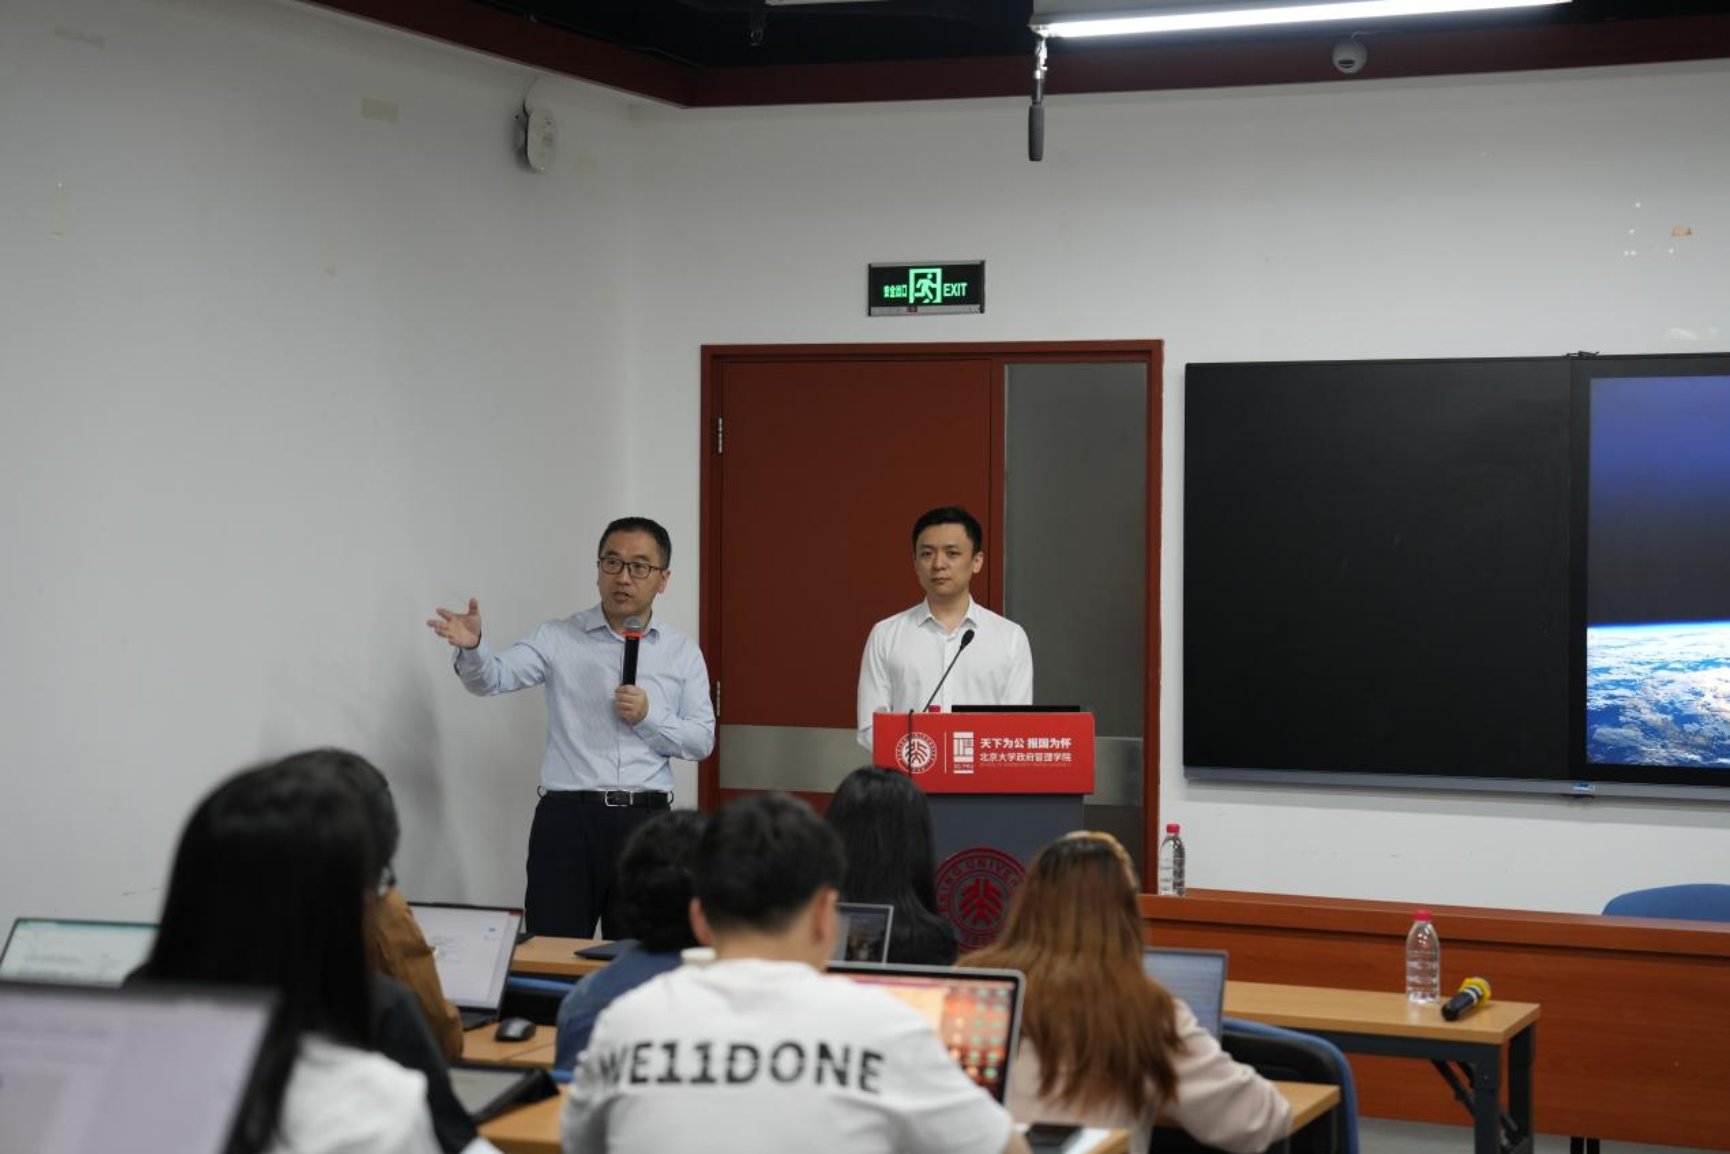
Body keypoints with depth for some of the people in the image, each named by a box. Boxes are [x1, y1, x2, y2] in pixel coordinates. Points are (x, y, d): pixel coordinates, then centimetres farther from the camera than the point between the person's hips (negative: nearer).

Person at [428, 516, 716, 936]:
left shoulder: (683, 653, 9)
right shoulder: (558, 639, 4)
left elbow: (702, 740, 8)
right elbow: (493, 678, -8)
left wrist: (649, 717, -9)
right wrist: (471, 648, -30)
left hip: (644, 821, 2)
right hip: (566, 818, -2)